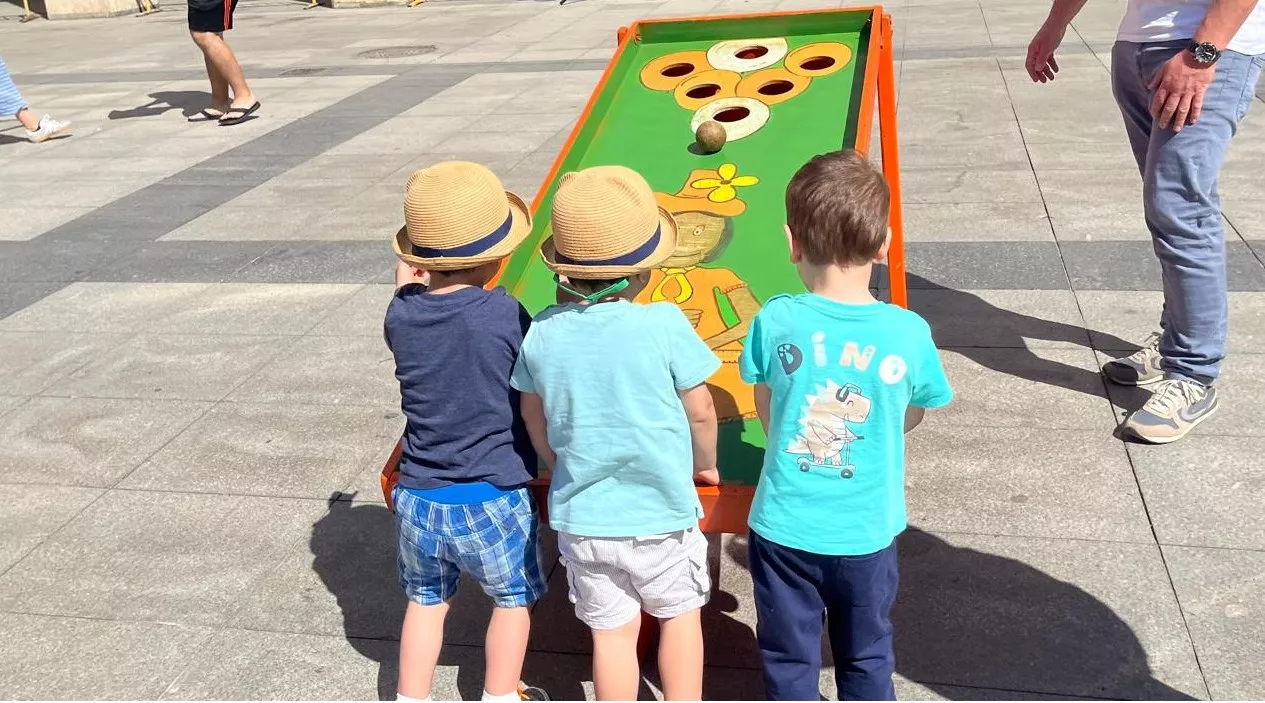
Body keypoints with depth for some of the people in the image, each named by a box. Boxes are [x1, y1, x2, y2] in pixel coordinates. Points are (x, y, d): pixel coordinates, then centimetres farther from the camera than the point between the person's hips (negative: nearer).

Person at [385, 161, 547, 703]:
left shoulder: (400, 316, -8)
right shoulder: (507, 315, -18)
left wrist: (406, 286, 18)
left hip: (418, 499, 4)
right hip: (493, 499, -3)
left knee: (425, 600, 25)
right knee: (513, 598, 22)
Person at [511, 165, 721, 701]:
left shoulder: (543, 332, -9)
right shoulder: (663, 324, -19)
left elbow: (534, 418, 5)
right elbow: (700, 411, -9)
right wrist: (705, 464, 12)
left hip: (581, 518, 3)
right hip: (661, 514, -3)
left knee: (612, 630, 17)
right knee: (680, 612, 21)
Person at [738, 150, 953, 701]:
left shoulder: (775, 321, -16)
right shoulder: (908, 332, -15)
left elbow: (766, 414, -1)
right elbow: (912, 417, 2)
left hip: (784, 529, 0)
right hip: (867, 534, 1)